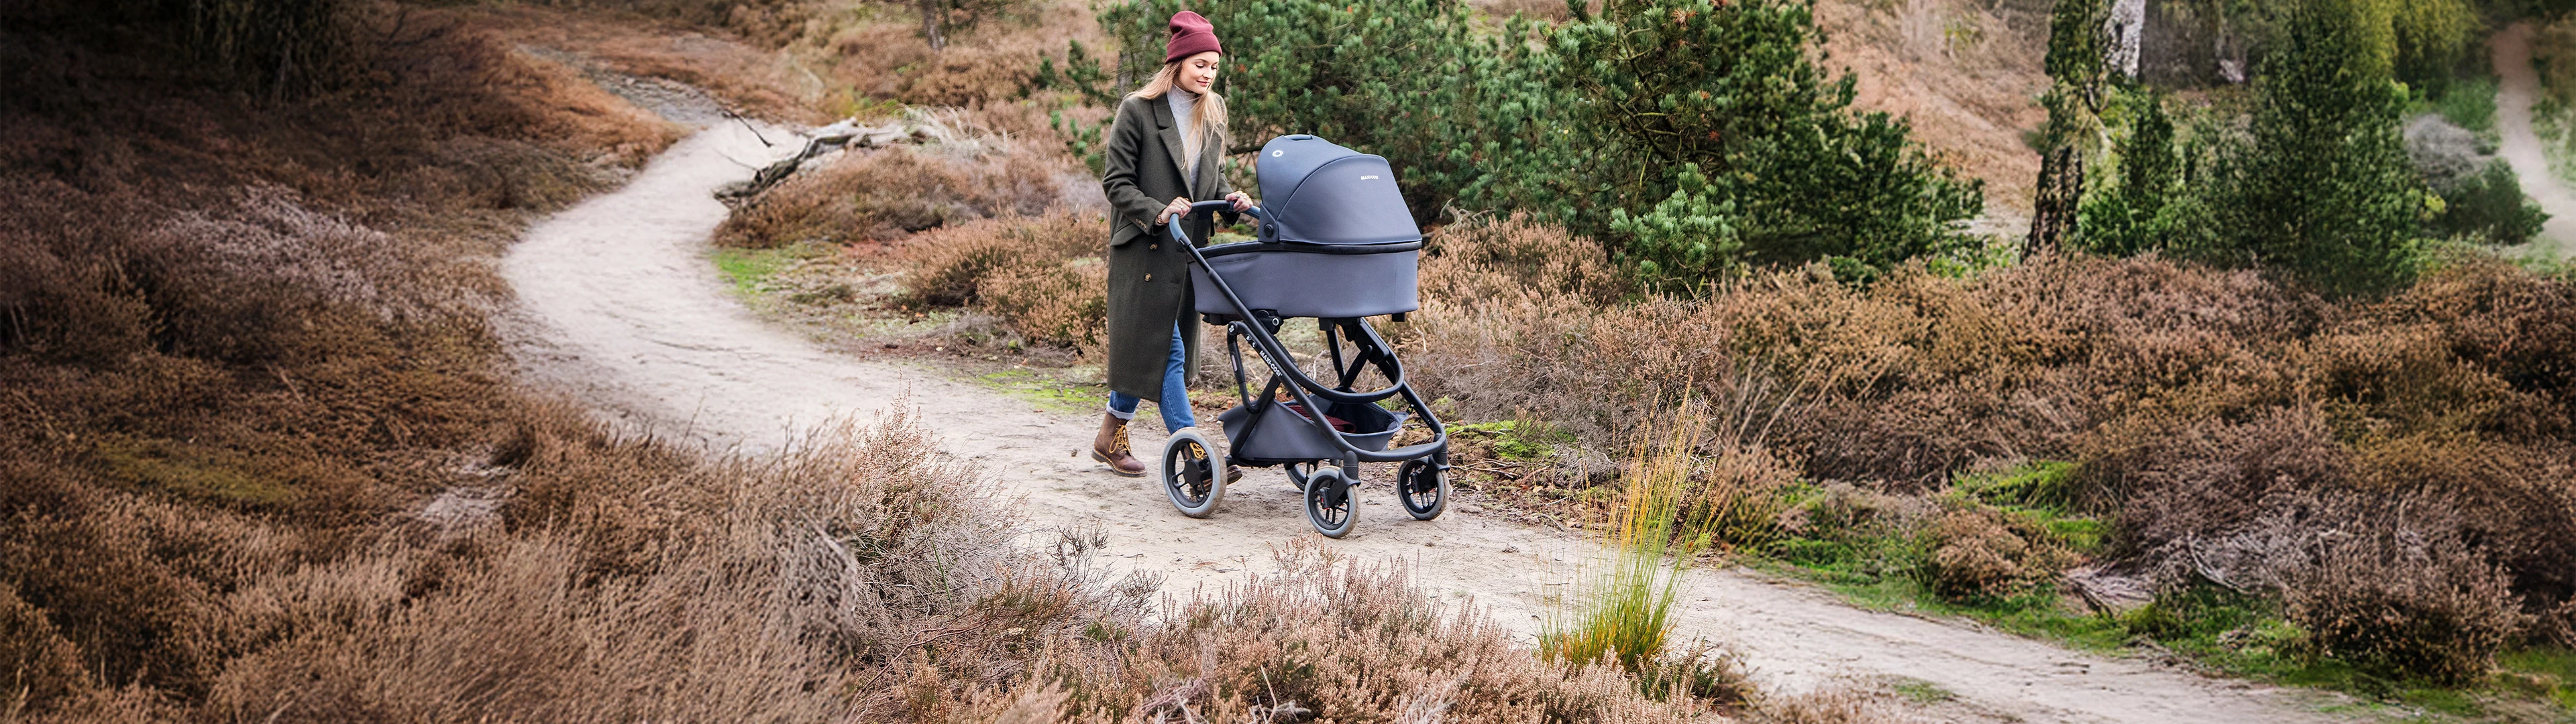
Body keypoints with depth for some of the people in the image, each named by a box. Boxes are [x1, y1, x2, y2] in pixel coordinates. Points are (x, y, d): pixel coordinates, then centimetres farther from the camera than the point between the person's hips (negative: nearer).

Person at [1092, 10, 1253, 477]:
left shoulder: (1213, 111, 10)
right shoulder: (1138, 110, -9)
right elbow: (1116, 181, -9)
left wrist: (1230, 198, -1)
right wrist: (1157, 213, -23)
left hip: (1190, 247, 7)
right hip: (1144, 246, -6)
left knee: (1149, 349, 11)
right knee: (1165, 350, -10)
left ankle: (1111, 436, 26)